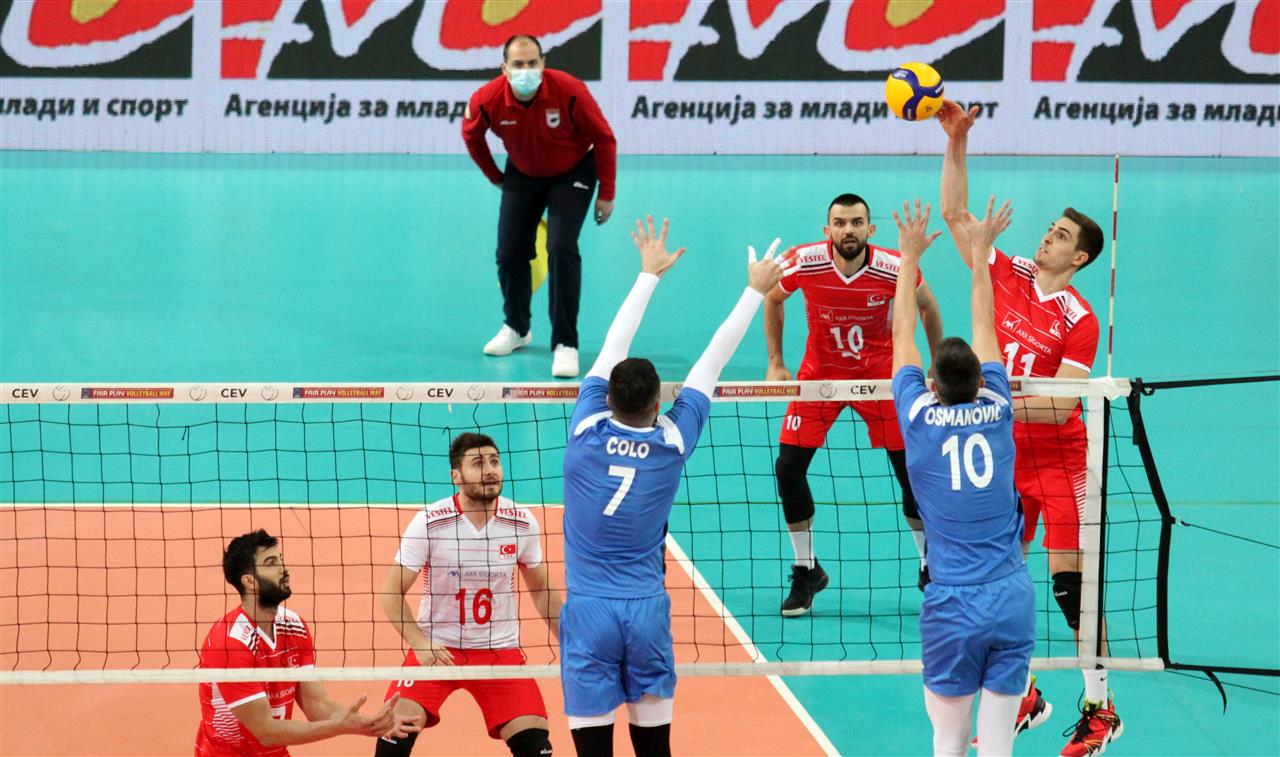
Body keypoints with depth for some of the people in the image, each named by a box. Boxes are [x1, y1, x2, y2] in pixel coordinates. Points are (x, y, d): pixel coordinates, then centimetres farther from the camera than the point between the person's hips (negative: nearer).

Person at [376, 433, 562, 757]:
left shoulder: (522, 523, -6)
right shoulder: (429, 523, -14)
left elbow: (541, 591, 10)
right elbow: (392, 593, -9)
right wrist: (419, 645, -22)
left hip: (500, 648, 2)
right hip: (435, 646, -2)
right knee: (399, 727, -19)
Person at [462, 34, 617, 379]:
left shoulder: (570, 91, -31)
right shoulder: (486, 101, -25)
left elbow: (603, 138, -17)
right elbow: (471, 136, 1)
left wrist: (606, 194, -12)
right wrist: (496, 177, 10)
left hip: (572, 174, -3)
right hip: (522, 175, 3)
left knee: (561, 249, -19)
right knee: (509, 253, 1)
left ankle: (565, 344, -11)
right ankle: (517, 328, 29)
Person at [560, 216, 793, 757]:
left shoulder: (588, 428, -5)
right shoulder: (673, 440, -4)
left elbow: (614, 345, 8)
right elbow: (714, 359, 7)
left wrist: (650, 273, 21)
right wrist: (756, 290, 18)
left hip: (588, 610, -1)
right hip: (647, 610, 1)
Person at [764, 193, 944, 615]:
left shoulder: (895, 269, -22)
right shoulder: (803, 263, -20)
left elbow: (927, 307, 0)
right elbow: (773, 299, 3)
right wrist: (775, 364, 2)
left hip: (881, 374, -1)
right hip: (819, 373, 1)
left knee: (913, 471, -3)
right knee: (788, 466, -8)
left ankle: (931, 567, 18)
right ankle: (806, 571, 10)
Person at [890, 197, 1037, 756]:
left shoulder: (920, 419, -1)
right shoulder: (996, 411, 3)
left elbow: (902, 339, 13)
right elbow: (985, 332, 18)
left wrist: (909, 258, 24)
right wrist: (978, 254, 31)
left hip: (952, 608, -2)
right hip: (1013, 601, 2)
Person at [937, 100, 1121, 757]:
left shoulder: (1079, 320, -11)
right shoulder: (1005, 275, 2)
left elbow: (1063, 406, -16)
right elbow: (955, 214, 2)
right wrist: (955, 143, -6)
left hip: (1057, 461, -5)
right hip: (1001, 458, 5)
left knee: (1070, 581, -9)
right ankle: (1021, 695, 22)